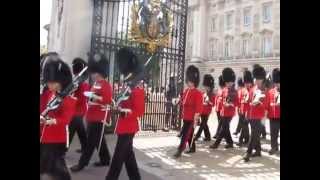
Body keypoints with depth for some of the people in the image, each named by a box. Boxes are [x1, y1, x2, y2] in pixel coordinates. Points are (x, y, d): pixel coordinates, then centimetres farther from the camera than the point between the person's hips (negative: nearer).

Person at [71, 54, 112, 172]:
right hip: (92, 117, 10)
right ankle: (105, 160, 27)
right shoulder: (95, 84, 16)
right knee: (99, 140, 15)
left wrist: (94, 96, -27)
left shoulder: (106, 85, -12)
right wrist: (89, 96, 7)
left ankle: (82, 163, 6)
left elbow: (108, 100, -22)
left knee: (91, 141, -2)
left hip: (99, 118, -10)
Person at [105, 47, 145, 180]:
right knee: (128, 155, 17)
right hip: (126, 126, 10)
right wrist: (118, 107, 1)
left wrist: (123, 112, -31)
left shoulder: (137, 88, -18)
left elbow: (140, 111, -21)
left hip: (128, 127, -10)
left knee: (118, 157, 0)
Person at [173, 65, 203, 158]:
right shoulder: (186, 91, 10)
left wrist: (196, 119, -20)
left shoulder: (198, 93, -13)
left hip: (191, 118, -7)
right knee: (189, 133, 17)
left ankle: (179, 150, -2)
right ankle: (192, 148, 30)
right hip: (185, 116, 8)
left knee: (185, 134, -7)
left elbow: (198, 107, -17)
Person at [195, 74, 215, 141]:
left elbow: (213, 104, -9)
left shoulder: (212, 95, -6)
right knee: (204, 124, 12)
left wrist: (208, 101, -25)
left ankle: (197, 136, -4)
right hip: (202, 111, 7)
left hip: (207, 112, -7)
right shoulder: (203, 93, 11)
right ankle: (208, 137, 21)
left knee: (202, 124, -6)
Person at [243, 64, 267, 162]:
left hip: (259, 117, -6)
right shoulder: (252, 89, 11)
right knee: (256, 134, 15)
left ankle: (248, 153, -8)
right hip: (251, 116, 6)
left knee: (254, 135, -8)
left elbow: (265, 105, -10)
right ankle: (258, 151, 28)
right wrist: (247, 114, 16)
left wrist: (258, 102, -30)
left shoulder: (264, 91, -6)